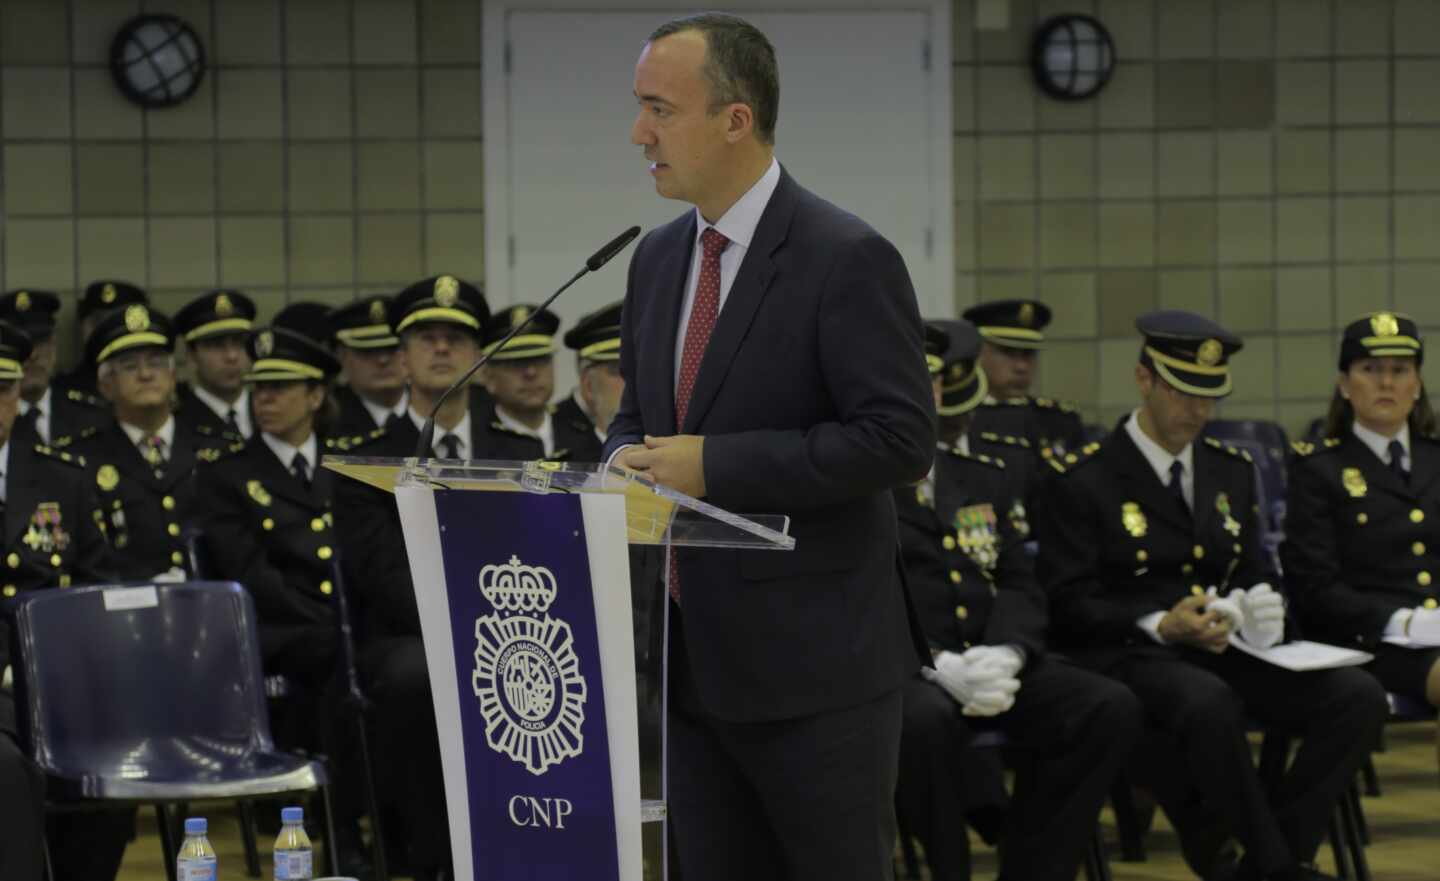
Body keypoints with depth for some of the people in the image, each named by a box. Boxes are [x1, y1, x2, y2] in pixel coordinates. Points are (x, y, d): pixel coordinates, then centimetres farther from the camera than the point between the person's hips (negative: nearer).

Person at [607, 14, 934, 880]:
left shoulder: (848, 258, -12)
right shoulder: (659, 257, 12)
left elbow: (900, 439, -18)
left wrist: (715, 466, -20)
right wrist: (629, 463, -3)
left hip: (815, 658, -7)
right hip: (692, 653, 7)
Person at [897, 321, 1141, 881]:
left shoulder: (986, 479, 20)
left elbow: (1020, 588, 14)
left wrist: (1004, 655, -10)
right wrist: (936, 665, -23)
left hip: (987, 663, 6)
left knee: (1111, 709, -18)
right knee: (925, 718, -40)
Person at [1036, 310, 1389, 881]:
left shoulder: (1231, 471, 18)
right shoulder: (1082, 481, -1)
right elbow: (1069, 603, -7)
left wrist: (1259, 606, -2)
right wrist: (1160, 626, -21)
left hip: (1226, 652, 6)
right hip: (1129, 657, -6)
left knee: (1359, 697, -18)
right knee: (1209, 704, -41)